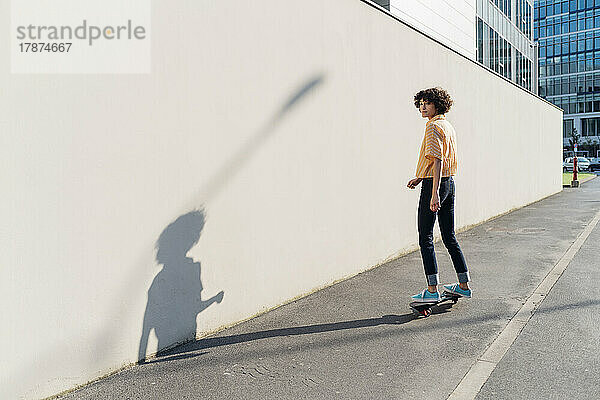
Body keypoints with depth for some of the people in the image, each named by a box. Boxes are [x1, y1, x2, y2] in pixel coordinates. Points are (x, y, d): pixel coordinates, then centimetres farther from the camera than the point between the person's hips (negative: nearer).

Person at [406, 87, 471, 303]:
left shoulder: (433, 126, -12)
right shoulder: (448, 126, 17)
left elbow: (437, 160, -21)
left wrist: (434, 192, -25)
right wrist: (420, 178, 23)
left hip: (435, 184, -10)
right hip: (450, 182, 10)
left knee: (425, 238, -4)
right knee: (449, 236, 15)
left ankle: (432, 290, -3)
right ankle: (464, 285, 22)